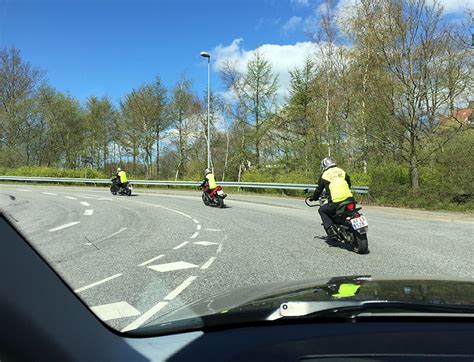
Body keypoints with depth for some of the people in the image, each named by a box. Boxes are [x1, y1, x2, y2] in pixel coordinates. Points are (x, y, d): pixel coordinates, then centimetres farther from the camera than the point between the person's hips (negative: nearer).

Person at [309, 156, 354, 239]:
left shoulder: (324, 175, 8)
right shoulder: (342, 171, 18)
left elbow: (319, 189, 16)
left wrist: (313, 198, 35)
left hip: (336, 202, -4)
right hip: (349, 199, 4)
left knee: (322, 210, 18)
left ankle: (331, 230, 4)